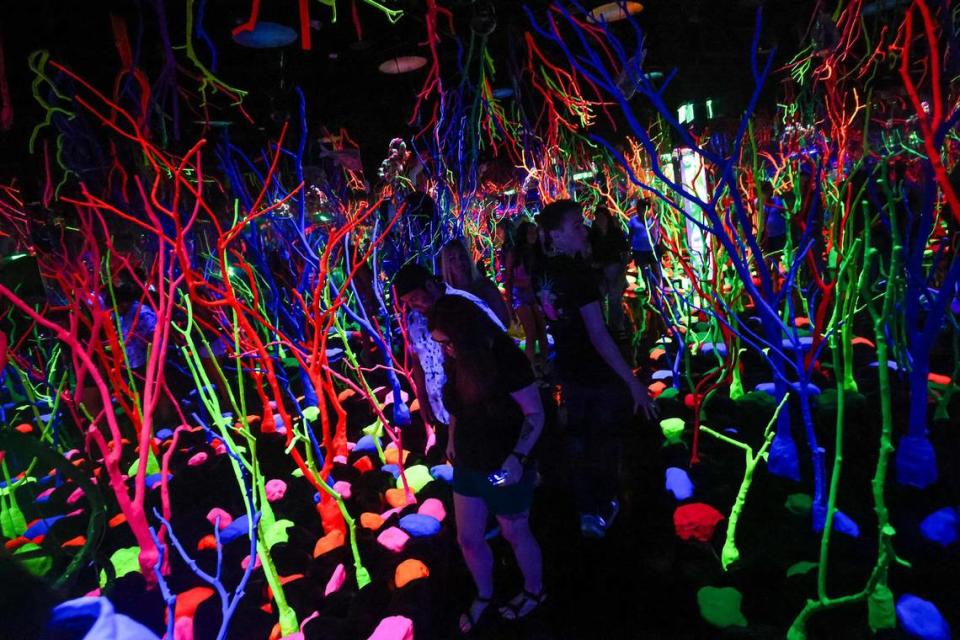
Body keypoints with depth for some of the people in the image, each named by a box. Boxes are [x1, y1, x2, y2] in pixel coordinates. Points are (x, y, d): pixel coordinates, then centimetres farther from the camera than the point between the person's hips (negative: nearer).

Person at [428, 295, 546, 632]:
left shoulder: (506, 359, -26)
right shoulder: (456, 359, -8)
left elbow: (535, 414, -21)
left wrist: (517, 458, -30)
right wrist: (452, 441, 4)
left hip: (503, 469, -6)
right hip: (467, 464, 6)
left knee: (515, 534, 18)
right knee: (468, 539, 18)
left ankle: (535, 592, 47)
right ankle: (483, 595, 47)